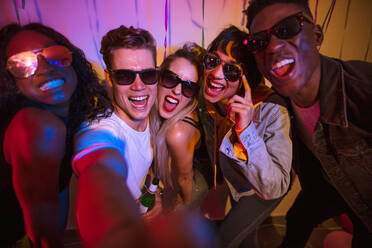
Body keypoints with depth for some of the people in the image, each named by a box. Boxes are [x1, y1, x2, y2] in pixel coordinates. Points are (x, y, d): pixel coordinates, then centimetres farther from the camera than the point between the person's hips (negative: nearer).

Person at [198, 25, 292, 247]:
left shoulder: (272, 111, -38)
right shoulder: (206, 101, -21)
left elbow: (274, 188, -39)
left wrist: (246, 130, -50)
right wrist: (218, 180, 11)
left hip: (265, 192, -5)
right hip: (235, 184, 5)